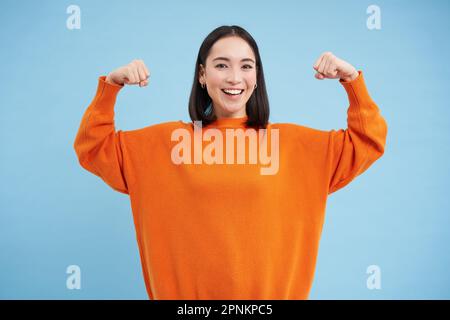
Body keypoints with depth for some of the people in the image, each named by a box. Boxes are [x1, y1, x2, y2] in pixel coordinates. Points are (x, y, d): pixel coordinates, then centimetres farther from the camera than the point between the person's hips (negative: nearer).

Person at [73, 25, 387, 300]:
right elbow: (93, 149, 4)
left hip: (271, 291, 1)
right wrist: (110, 86, -8)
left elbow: (368, 141, 4)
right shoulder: (167, 139, 1)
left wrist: (352, 79, -8)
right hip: (186, 292, 0)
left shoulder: (291, 140, 1)